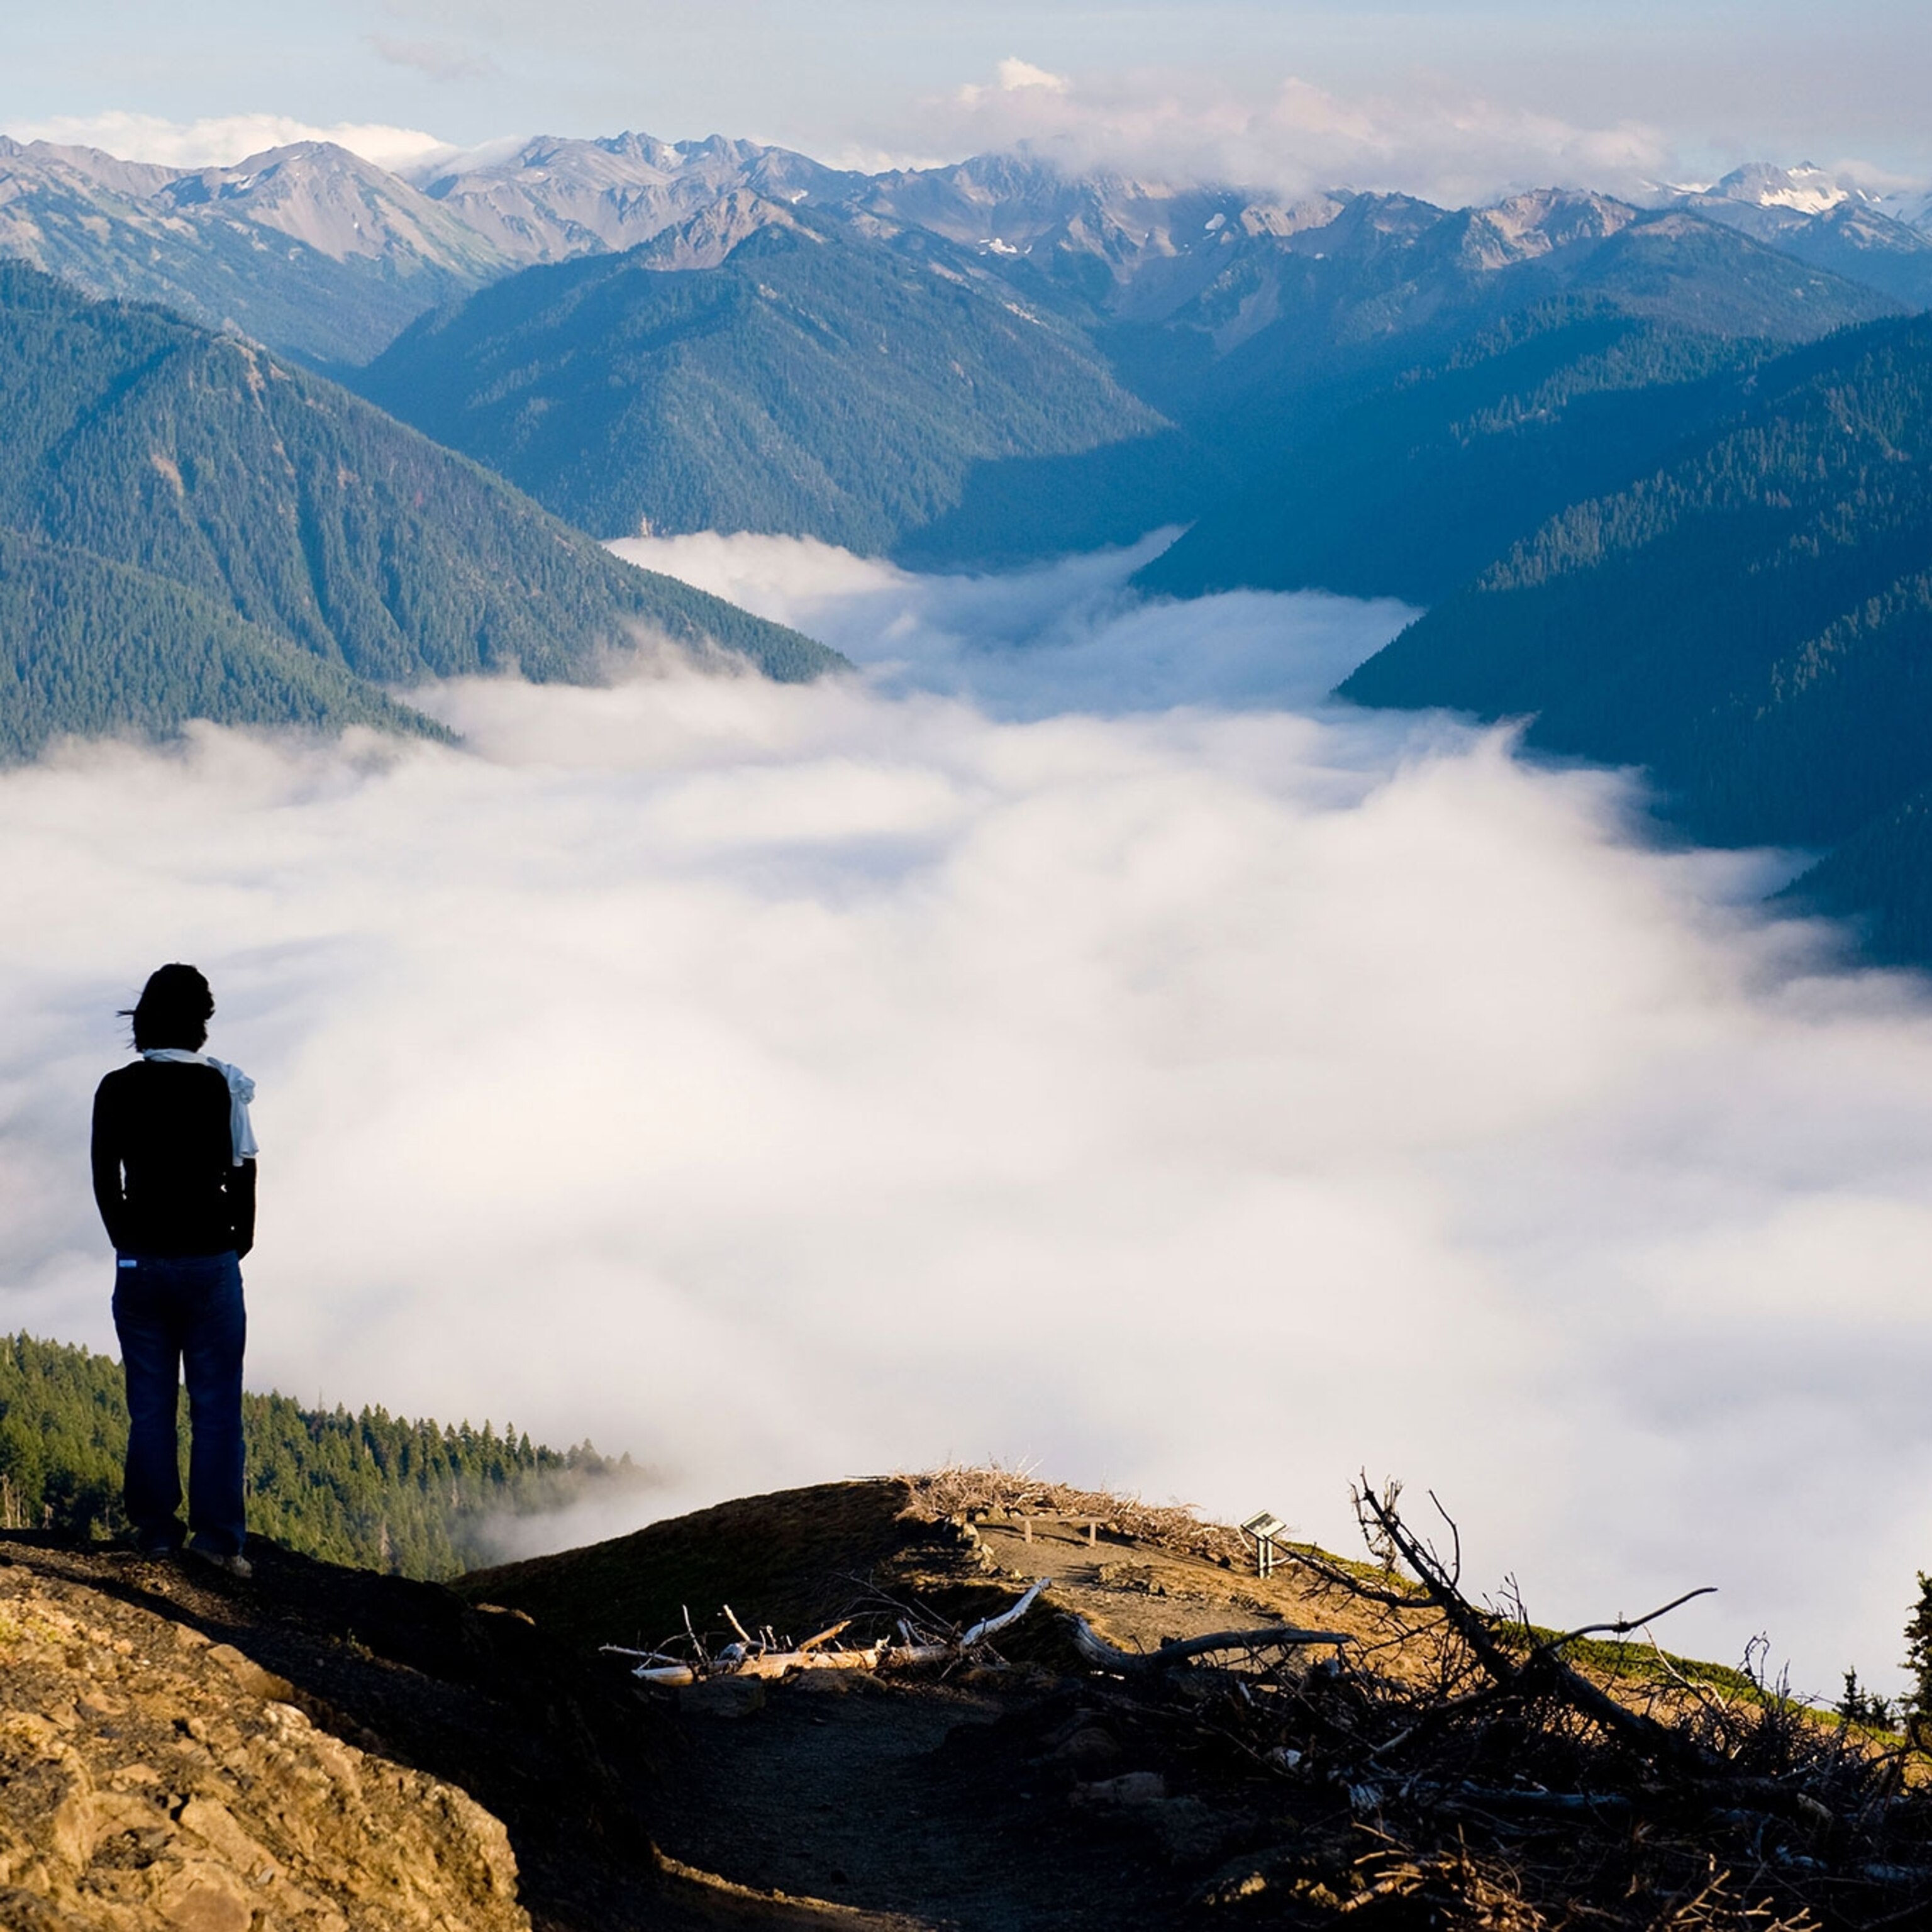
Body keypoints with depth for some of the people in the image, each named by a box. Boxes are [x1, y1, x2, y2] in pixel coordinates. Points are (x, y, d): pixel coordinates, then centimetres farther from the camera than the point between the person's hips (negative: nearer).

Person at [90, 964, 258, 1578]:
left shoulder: (116, 1090, 0)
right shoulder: (222, 1084, -6)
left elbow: (104, 1180, 3)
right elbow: (242, 1175, -3)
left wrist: (130, 1246, 14)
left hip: (140, 1266, 2)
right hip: (210, 1262, -2)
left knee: (149, 1405, 8)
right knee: (216, 1404, 1)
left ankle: (155, 1530, 7)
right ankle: (218, 1534, -3)